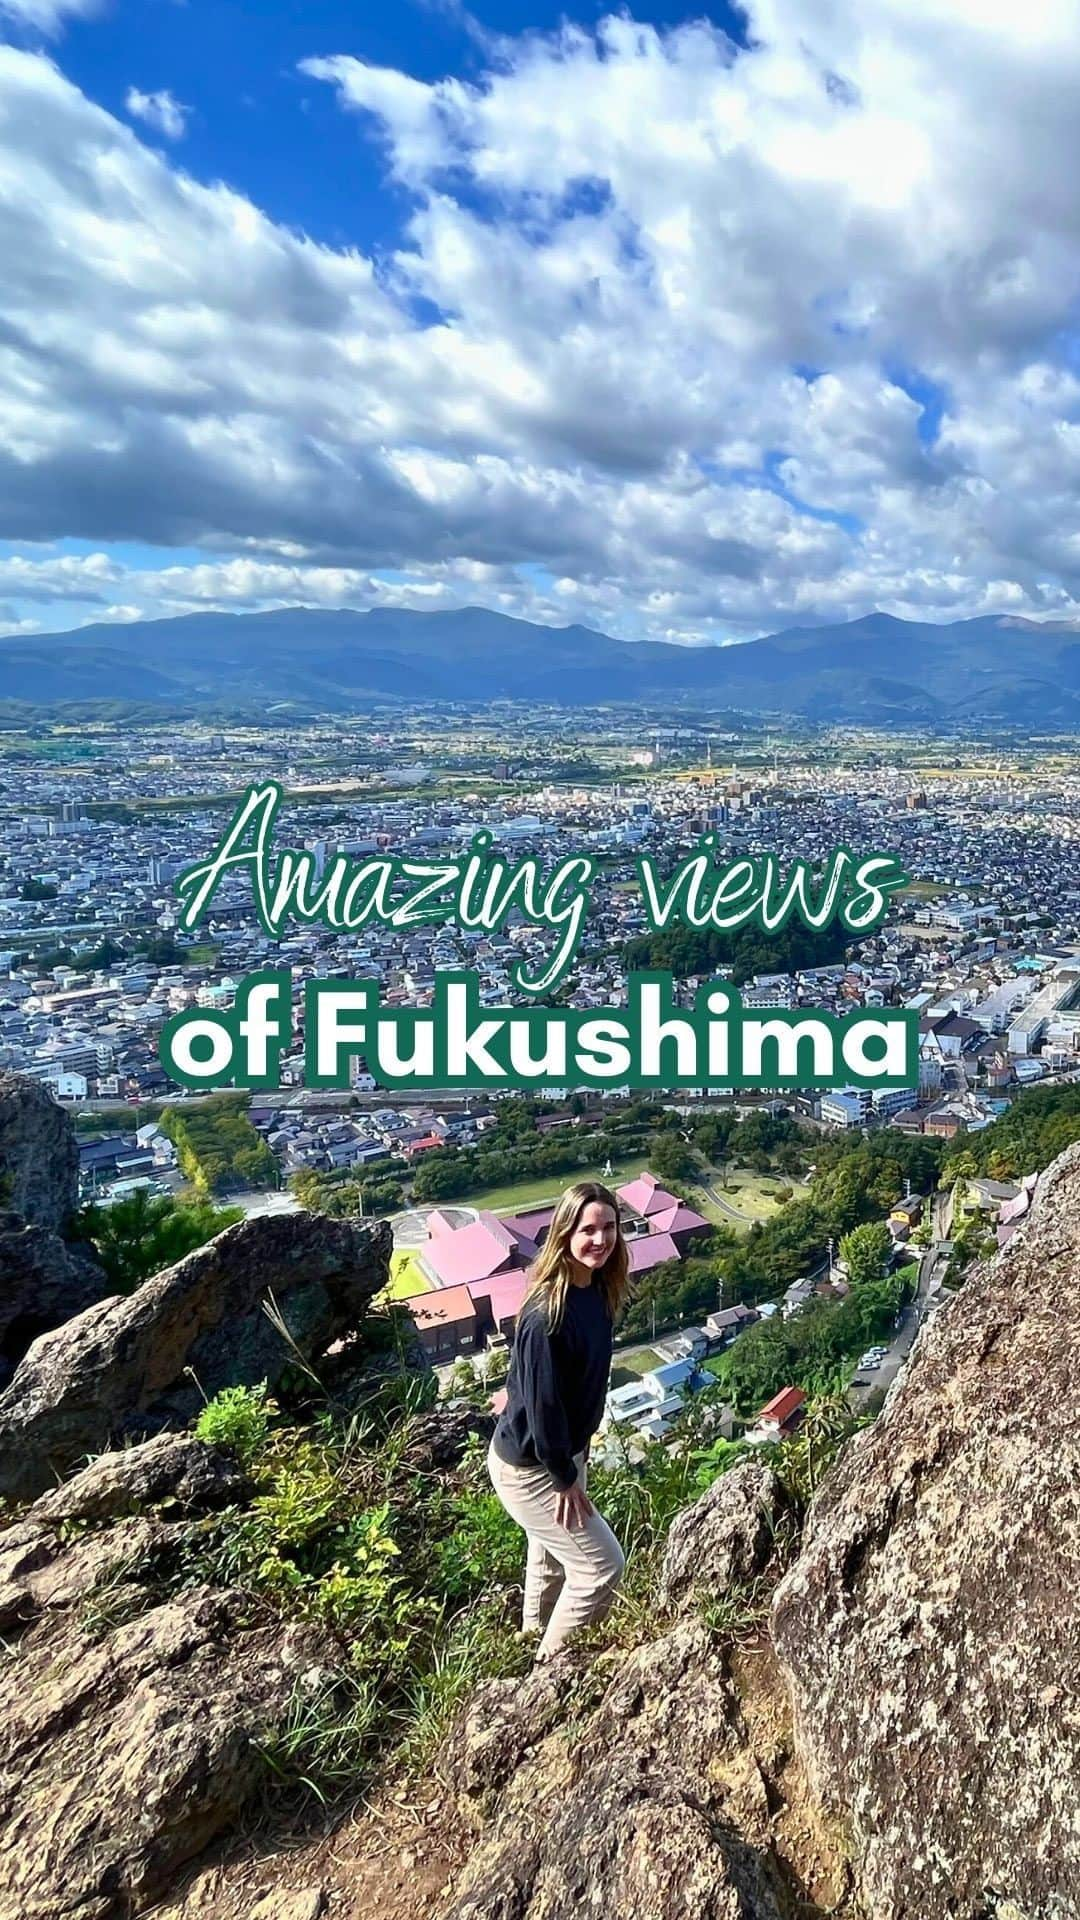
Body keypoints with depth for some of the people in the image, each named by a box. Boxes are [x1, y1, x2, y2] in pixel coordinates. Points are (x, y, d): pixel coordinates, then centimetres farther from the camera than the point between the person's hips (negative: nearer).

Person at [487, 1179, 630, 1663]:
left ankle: (538, 1651, 50)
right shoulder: (547, 1314, -34)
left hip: (562, 1451, 8)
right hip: (528, 1465, -8)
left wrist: (575, 1459, 15)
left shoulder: (596, 1289, -7)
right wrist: (565, 1478, -15)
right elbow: (542, 1402, -26)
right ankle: (550, 1668, 25)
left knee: (552, 1559, 26)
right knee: (602, 1566, 2)